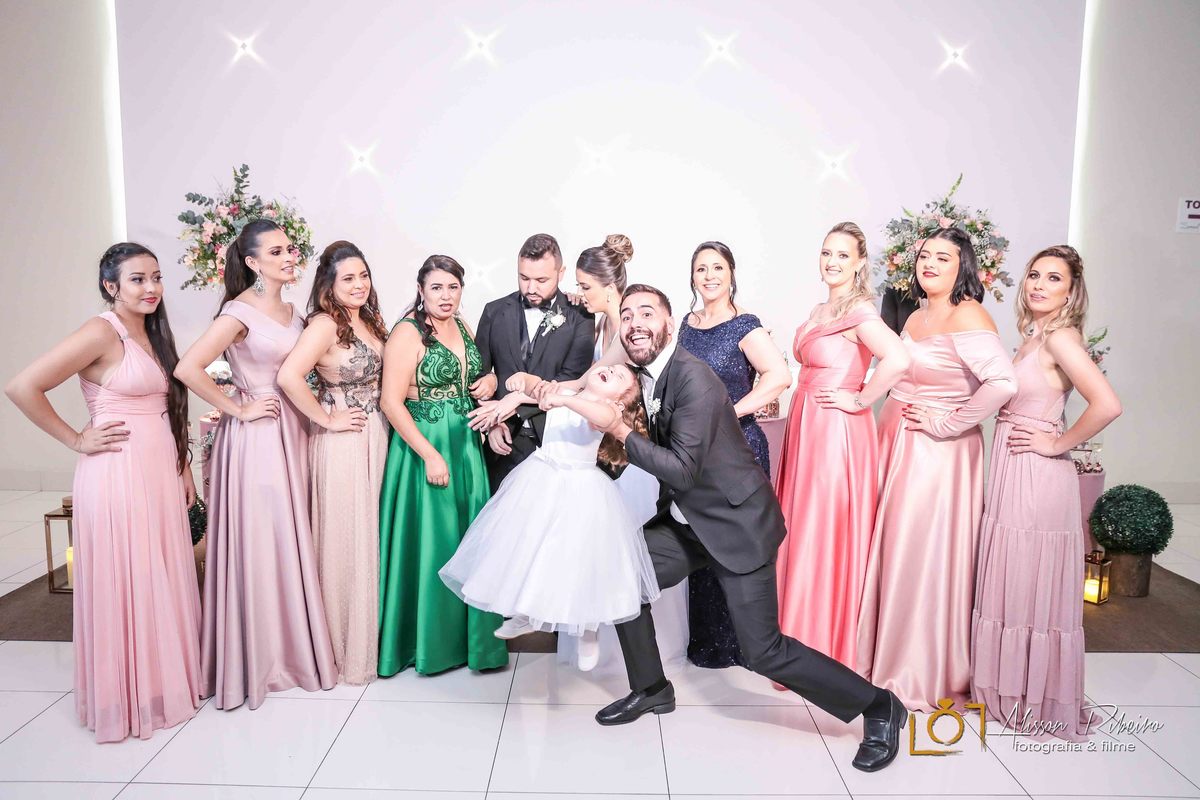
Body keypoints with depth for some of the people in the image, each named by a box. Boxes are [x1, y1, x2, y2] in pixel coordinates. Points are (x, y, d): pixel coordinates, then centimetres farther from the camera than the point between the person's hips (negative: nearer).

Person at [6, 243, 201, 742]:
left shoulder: (153, 334, 13)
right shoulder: (101, 332, -12)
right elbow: (22, 388, -17)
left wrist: (184, 467, 15)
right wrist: (77, 440, -11)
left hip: (161, 473, 8)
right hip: (119, 475, -7)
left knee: (162, 581, 14)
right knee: (124, 585, 3)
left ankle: (166, 681, 29)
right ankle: (128, 698, 19)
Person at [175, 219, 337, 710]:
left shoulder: (290, 309, 12)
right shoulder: (240, 311, -12)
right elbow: (188, 369, -20)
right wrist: (238, 409, -14)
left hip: (291, 430, 7)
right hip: (256, 435, -7)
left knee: (290, 539, 12)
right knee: (259, 542, 1)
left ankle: (290, 647, 26)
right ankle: (259, 656, 16)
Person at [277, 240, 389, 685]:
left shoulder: (373, 321, 10)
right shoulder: (325, 324, -13)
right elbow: (289, 376, -27)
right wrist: (326, 419, -18)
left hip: (377, 436, 7)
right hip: (342, 443, -7)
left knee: (370, 536, 14)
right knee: (344, 541, 2)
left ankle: (369, 638, 29)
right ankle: (346, 651, 17)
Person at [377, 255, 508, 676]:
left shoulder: (463, 328, 9)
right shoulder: (408, 332, -11)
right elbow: (391, 401, -17)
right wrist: (430, 455, -20)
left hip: (467, 446, 7)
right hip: (424, 447, -7)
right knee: (430, 544, 2)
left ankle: (469, 636, 27)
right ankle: (427, 642, 20)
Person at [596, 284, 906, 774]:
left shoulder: (692, 377, -24)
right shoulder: (644, 378, 3)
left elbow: (683, 469, -27)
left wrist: (622, 432, -22)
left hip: (738, 523, -8)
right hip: (688, 522, 8)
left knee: (764, 652, -6)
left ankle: (878, 707, 14)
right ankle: (651, 689, 23)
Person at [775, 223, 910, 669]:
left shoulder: (858, 310, -13)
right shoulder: (820, 312, 15)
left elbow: (898, 360, -29)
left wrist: (860, 401, -18)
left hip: (837, 433, -9)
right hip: (807, 430, 9)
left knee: (826, 539, -1)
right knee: (801, 535, 14)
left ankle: (826, 651, 14)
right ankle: (802, 641, 28)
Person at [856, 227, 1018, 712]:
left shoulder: (967, 316, -13)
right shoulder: (916, 317, 13)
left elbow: (1003, 383, -27)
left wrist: (945, 424, -18)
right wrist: (892, 421, 9)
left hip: (938, 453, -8)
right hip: (898, 448, 8)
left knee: (926, 558, 0)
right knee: (893, 553, 13)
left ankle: (928, 675, 17)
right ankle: (891, 658, 29)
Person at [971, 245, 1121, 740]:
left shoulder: (1060, 337, -14)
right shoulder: (1034, 336, 12)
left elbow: (1107, 405, -25)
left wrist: (1060, 444, -15)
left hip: (1037, 478, -9)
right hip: (1012, 476, 9)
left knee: (1034, 587, 3)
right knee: (1010, 584, 16)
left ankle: (1039, 701, 19)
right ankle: (1011, 689, 31)